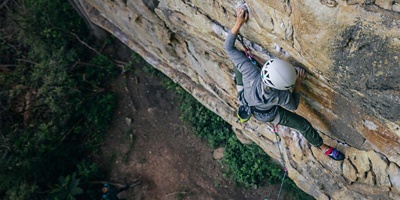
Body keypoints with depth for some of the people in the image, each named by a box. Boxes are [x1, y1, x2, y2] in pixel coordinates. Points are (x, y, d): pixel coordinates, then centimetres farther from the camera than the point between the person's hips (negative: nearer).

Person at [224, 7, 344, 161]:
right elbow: (293, 106, -17)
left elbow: (228, 47, -35)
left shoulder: (251, 72, -45)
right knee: (304, 125, 13)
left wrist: (239, 22, -31)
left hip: (243, 100, 2)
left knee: (238, 59, 7)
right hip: (266, 115, -2)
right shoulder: (282, 96, -43)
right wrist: (298, 85, -18)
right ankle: (323, 148, 40)